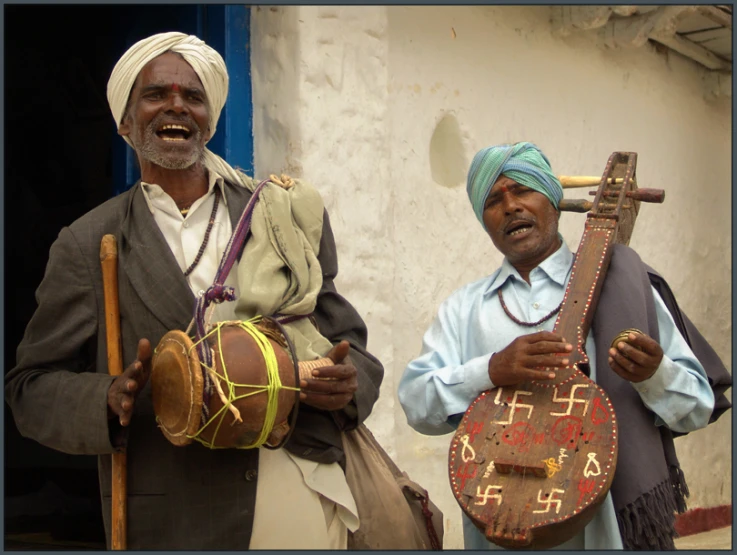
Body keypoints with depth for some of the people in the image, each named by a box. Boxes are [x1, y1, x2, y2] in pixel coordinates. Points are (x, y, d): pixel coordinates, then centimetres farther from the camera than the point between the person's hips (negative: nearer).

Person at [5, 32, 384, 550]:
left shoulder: (284, 217, 9)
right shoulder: (88, 245, 4)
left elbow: (345, 340, 11)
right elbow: (33, 386, 3)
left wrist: (347, 381, -12)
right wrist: (110, 400, -17)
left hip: (307, 500, 2)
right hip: (172, 523, -1)